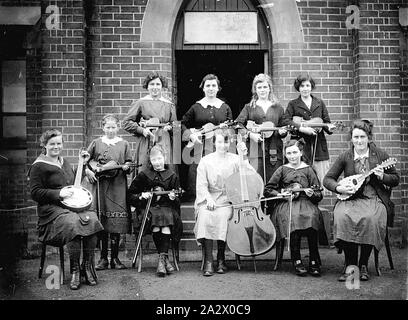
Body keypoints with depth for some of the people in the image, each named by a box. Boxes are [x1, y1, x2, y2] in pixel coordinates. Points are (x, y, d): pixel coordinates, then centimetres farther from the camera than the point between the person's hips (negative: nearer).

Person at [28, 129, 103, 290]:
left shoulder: (64, 162, 22)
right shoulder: (38, 166, 0)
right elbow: (35, 193, -6)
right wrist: (59, 193, -14)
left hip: (73, 205, 6)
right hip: (52, 210, -6)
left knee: (91, 220, -26)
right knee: (73, 224, -36)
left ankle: (87, 267, -17)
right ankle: (75, 271, -23)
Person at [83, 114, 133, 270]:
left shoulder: (123, 144, 10)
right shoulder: (96, 143, 9)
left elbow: (129, 164, 12)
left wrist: (126, 167, -9)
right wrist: (88, 171, -5)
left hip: (118, 187, 0)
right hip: (100, 185, 0)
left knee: (117, 222, -1)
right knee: (101, 222, -1)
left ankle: (115, 258, 8)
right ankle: (103, 258, 8)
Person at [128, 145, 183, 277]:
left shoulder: (172, 176, 12)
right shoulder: (143, 175, 12)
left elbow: (178, 201, 11)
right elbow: (130, 195, 14)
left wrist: (173, 198, -12)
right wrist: (141, 196, -6)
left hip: (167, 207, 0)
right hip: (148, 208, 0)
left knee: (167, 218, -34)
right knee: (155, 219, -33)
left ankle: (161, 258, -36)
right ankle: (165, 258, -30)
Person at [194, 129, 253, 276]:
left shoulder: (235, 159, 7)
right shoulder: (206, 161, 6)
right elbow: (201, 185, 2)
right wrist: (208, 199, -15)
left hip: (228, 201, 0)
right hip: (208, 200, 0)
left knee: (222, 215, -32)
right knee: (206, 216, -32)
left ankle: (221, 258, -14)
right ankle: (208, 260, -26)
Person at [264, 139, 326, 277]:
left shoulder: (308, 170, 13)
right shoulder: (282, 170, 14)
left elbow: (319, 195, 11)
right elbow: (267, 190, 12)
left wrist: (311, 194, -11)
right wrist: (280, 194, -5)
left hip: (306, 202, 0)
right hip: (286, 203, 0)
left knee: (312, 216, -34)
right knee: (293, 218, -35)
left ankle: (314, 262, -25)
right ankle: (297, 261, -26)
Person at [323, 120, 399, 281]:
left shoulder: (380, 155, 4)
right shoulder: (344, 157, 4)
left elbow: (396, 179, 9)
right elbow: (327, 179, 6)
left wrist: (382, 176, -11)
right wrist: (339, 188, -13)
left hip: (374, 199, -1)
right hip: (349, 199, 1)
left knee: (370, 219, -34)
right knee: (343, 217, -32)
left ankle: (363, 265, -16)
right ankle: (350, 266, -19)